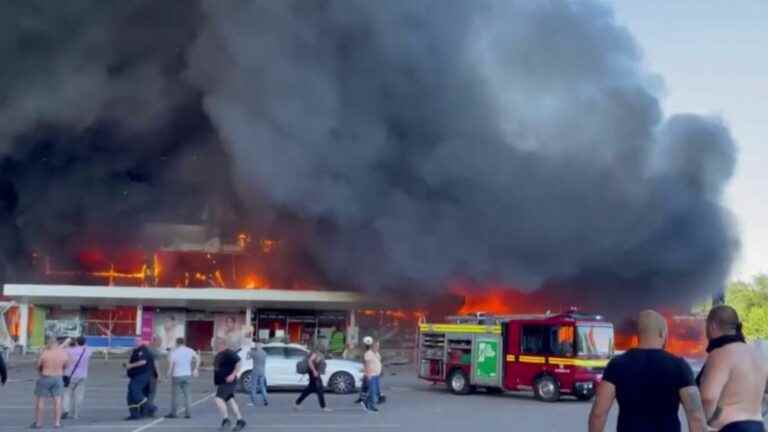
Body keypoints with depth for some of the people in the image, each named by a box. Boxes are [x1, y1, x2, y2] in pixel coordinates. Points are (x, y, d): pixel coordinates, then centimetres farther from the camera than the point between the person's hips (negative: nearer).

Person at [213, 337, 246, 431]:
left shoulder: (229, 353, -14)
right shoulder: (218, 355, 15)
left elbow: (238, 363, -19)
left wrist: (233, 375, -27)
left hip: (228, 383, -10)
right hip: (221, 383, 10)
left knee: (218, 399, -19)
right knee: (230, 401, 11)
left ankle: (225, 419, -12)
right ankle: (240, 421, 16)